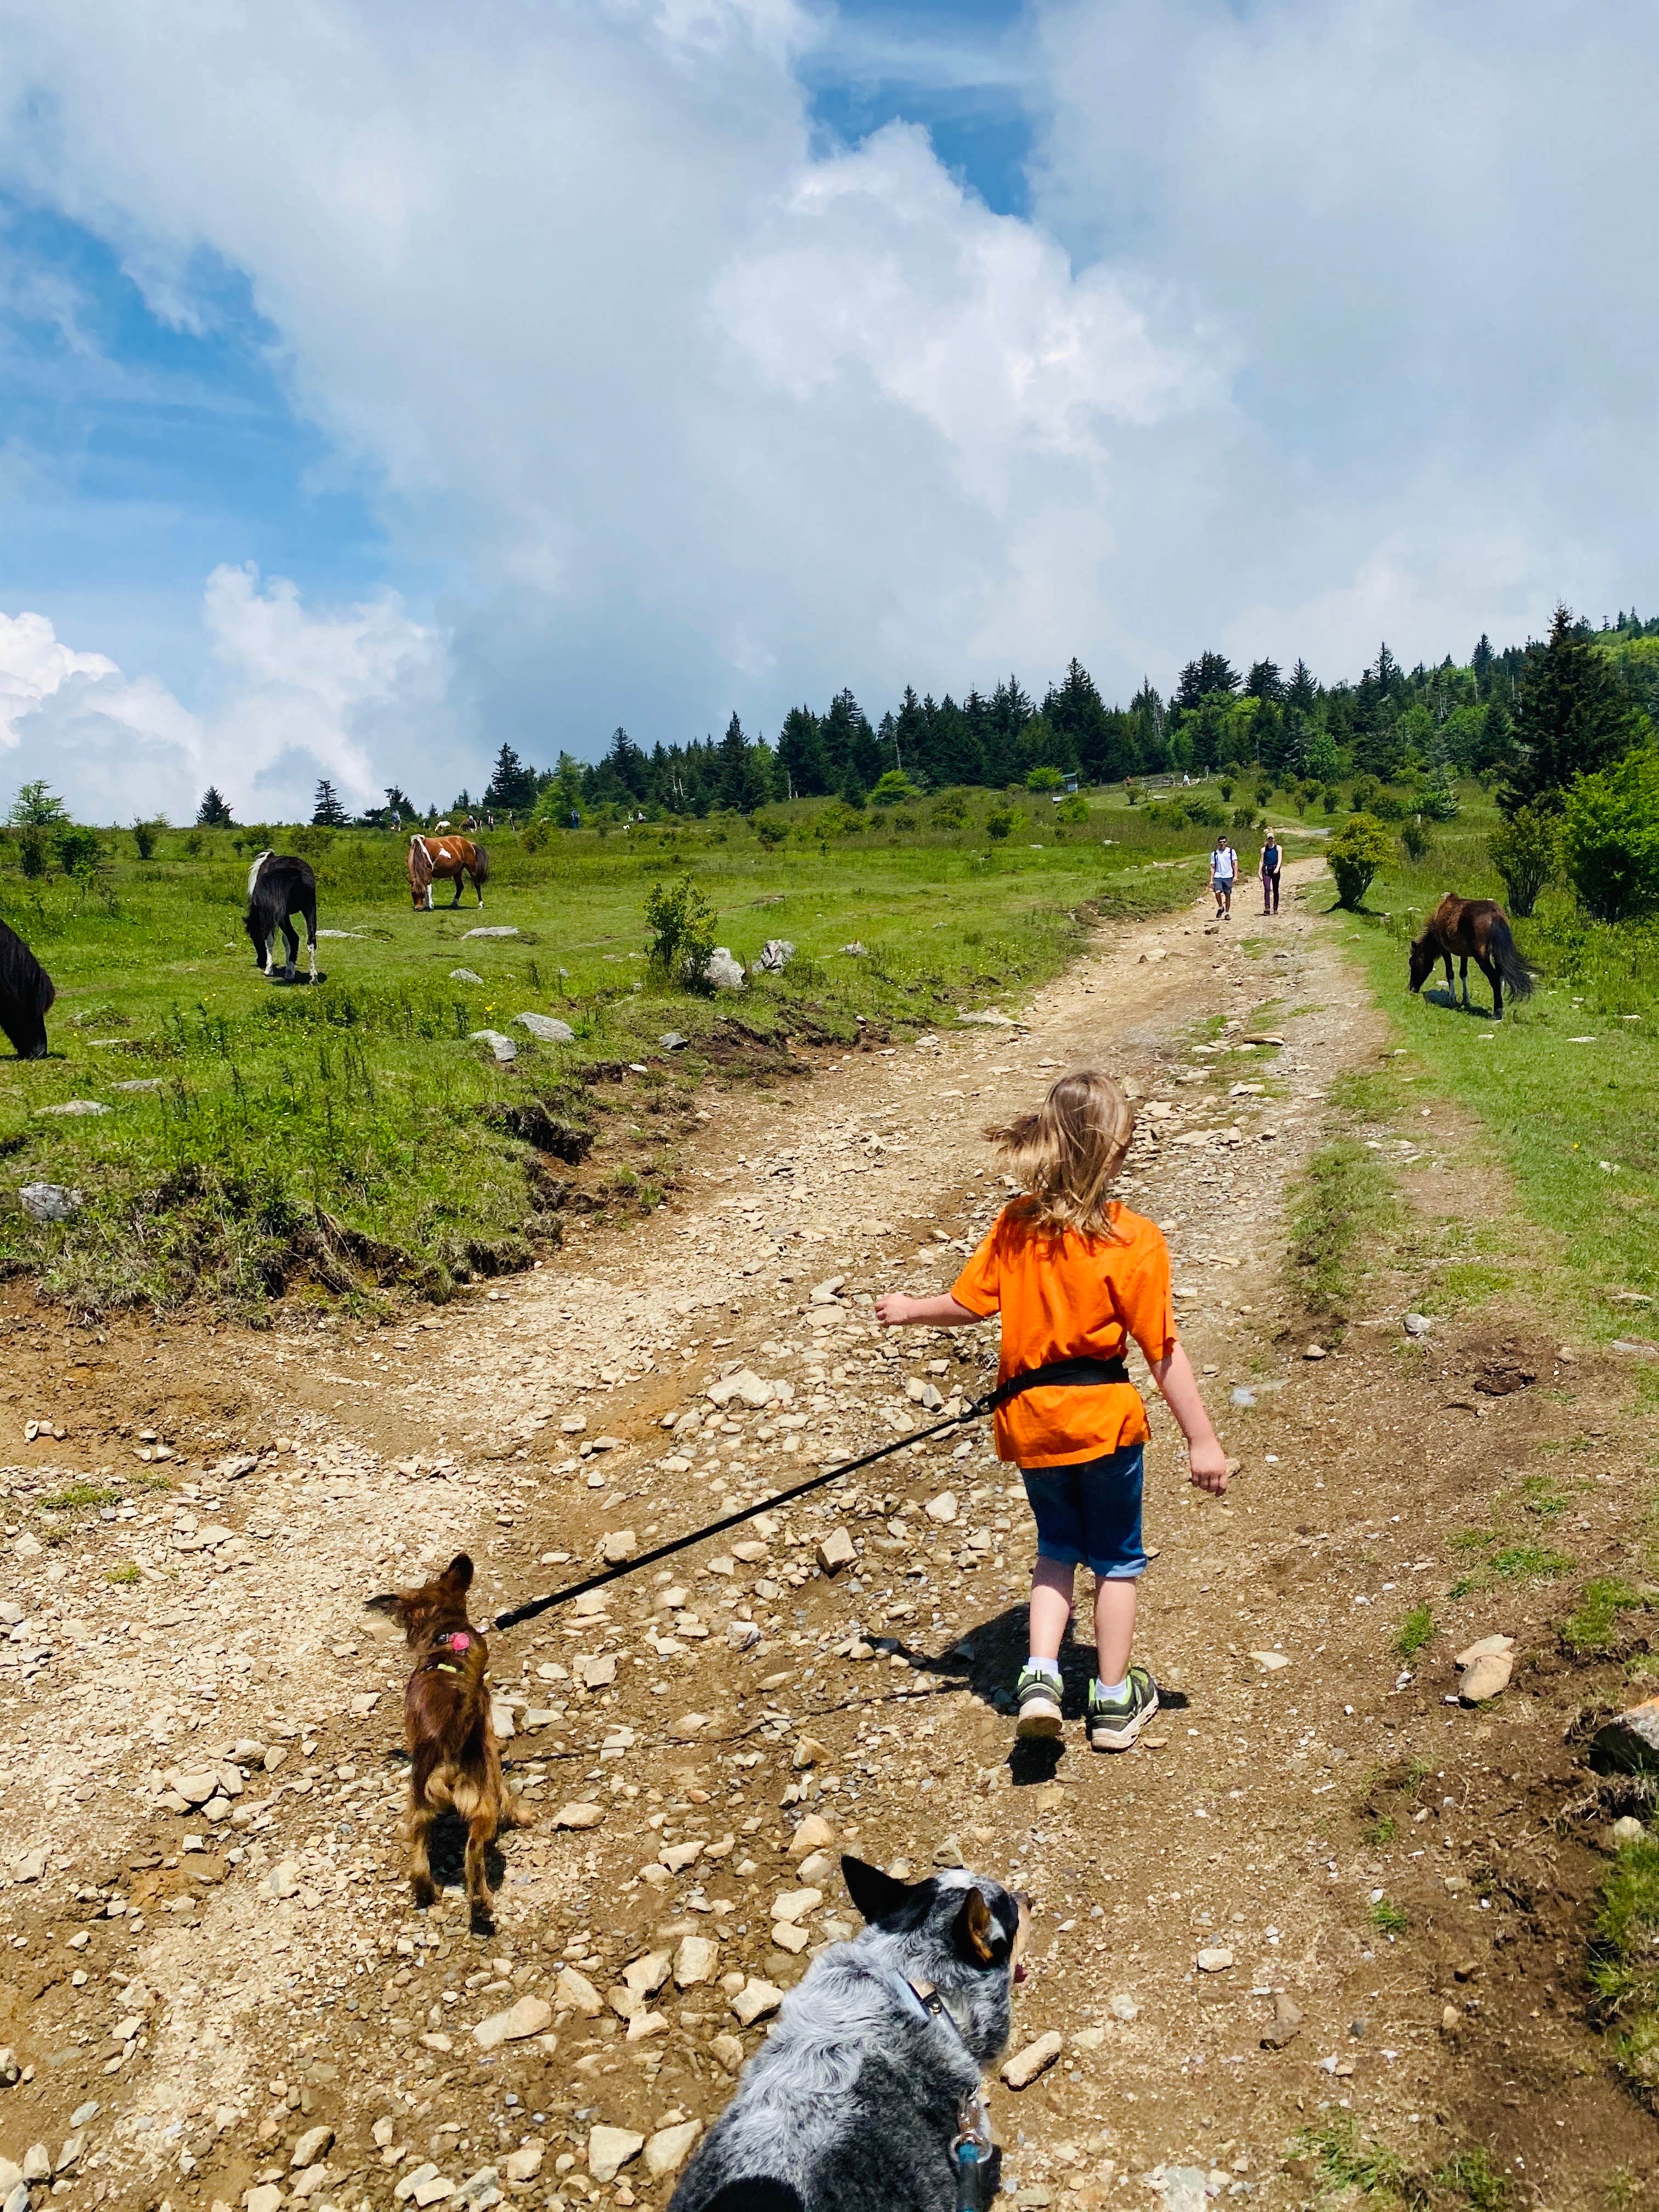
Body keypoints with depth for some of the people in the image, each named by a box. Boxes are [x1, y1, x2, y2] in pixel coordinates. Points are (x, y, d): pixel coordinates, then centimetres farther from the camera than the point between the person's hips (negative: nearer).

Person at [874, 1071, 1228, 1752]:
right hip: (1104, 1419, -3)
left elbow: (967, 1304, 0)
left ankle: (1039, 1675, 12)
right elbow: (1164, 1353, -16)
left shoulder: (1015, 1223, -8)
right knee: (1116, 1559, 17)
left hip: (1030, 1421, 3)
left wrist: (907, 1310, 19)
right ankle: (1113, 1701, 29)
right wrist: (1202, 1442, -9)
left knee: (1057, 1547, 24)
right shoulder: (1134, 1241, -17)